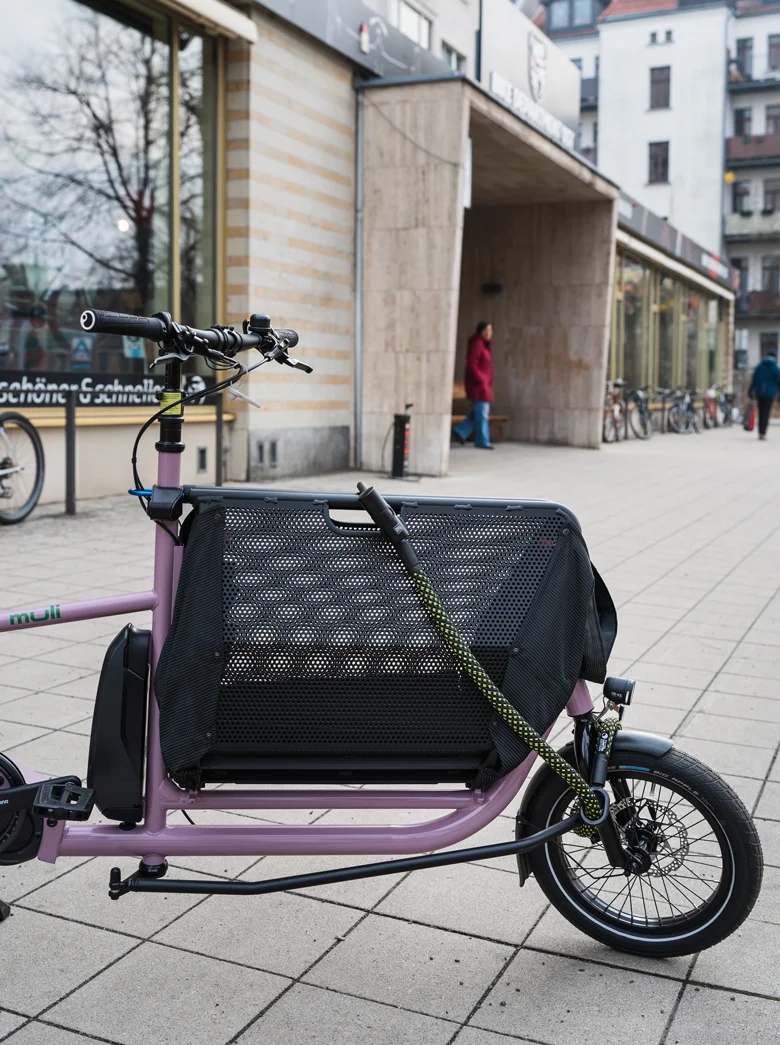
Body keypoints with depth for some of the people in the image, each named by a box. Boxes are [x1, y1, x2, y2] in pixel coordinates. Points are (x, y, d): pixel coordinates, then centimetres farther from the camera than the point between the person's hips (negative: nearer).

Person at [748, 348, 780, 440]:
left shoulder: (759, 367, 7)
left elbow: (754, 380, 7)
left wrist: (751, 390, 11)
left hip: (759, 393, 3)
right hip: (770, 393, -3)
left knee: (761, 412, 11)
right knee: (766, 413, -1)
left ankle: (760, 432, 11)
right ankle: (763, 433, -8)